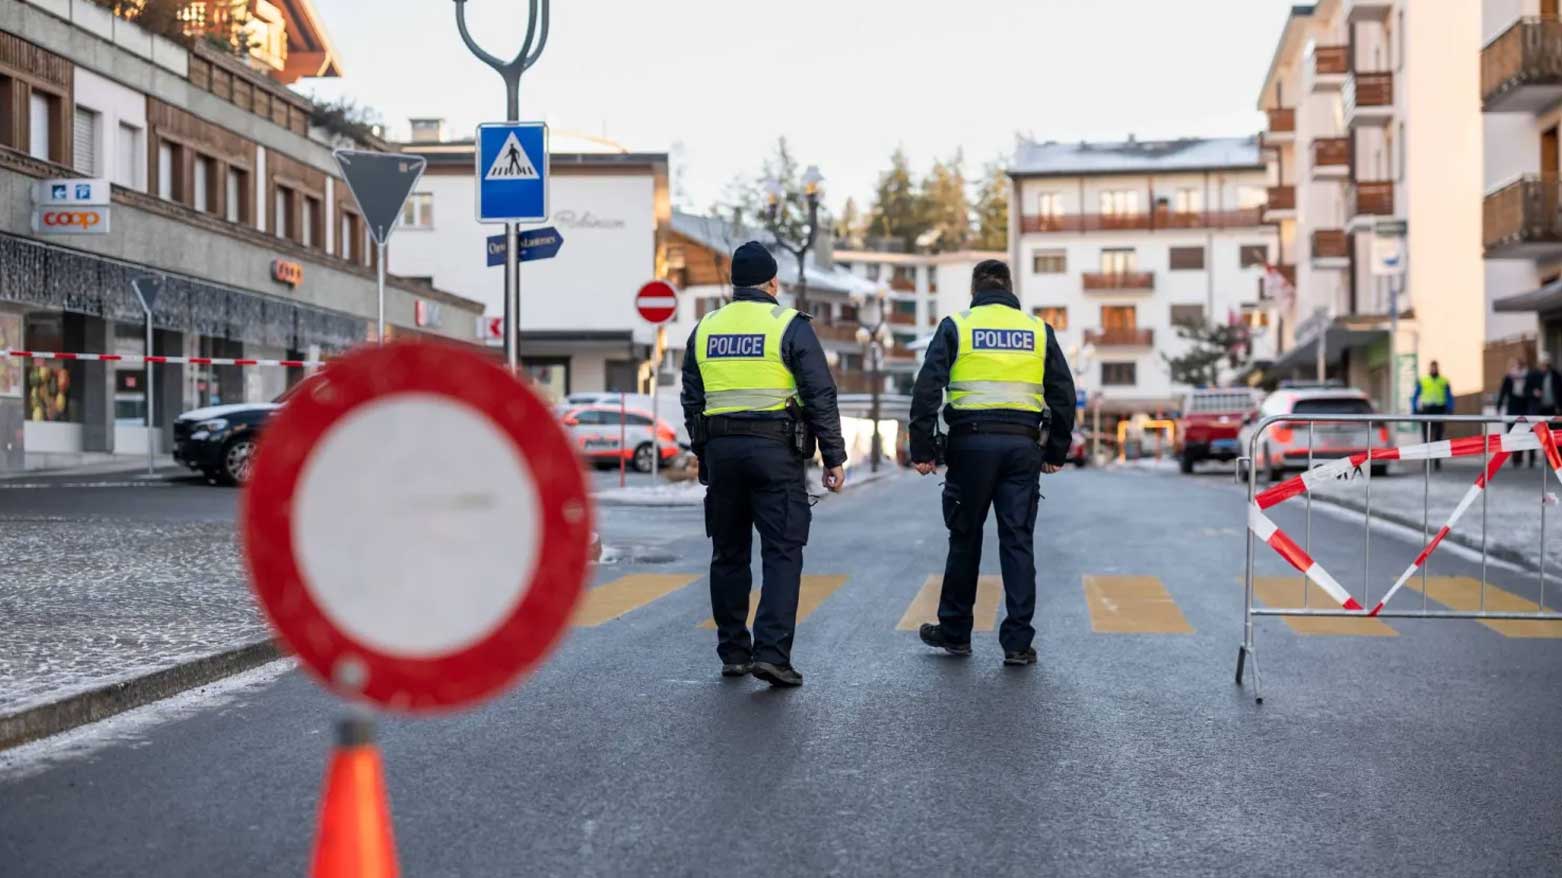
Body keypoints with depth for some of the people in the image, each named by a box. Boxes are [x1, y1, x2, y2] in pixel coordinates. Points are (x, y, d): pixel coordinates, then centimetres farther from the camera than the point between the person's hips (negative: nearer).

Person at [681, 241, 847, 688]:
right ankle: (772, 652, -13)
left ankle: (733, 653, 17)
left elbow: (691, 401, 15)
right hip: (775, 450, -5)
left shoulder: (705, 329, 11)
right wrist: (834, 457, -2)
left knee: (728, 553, 13)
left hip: (720, 450, 5)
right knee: (782, 552, -3)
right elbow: (820, 397, -7)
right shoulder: (789, 326, -4)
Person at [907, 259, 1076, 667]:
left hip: (971, 442, -1)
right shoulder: (1038, 330, 11)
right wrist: (1056, 452, 17)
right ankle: (1018, 642, 2)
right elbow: (1063, 395, 11)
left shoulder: (956, 327, 3)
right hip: (1022, 445, 2)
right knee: (1018, 542, 3)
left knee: (965, 539, 10)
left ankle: (954, 632, 20)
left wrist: (922, 450, -3)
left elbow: (927, 389, -5)